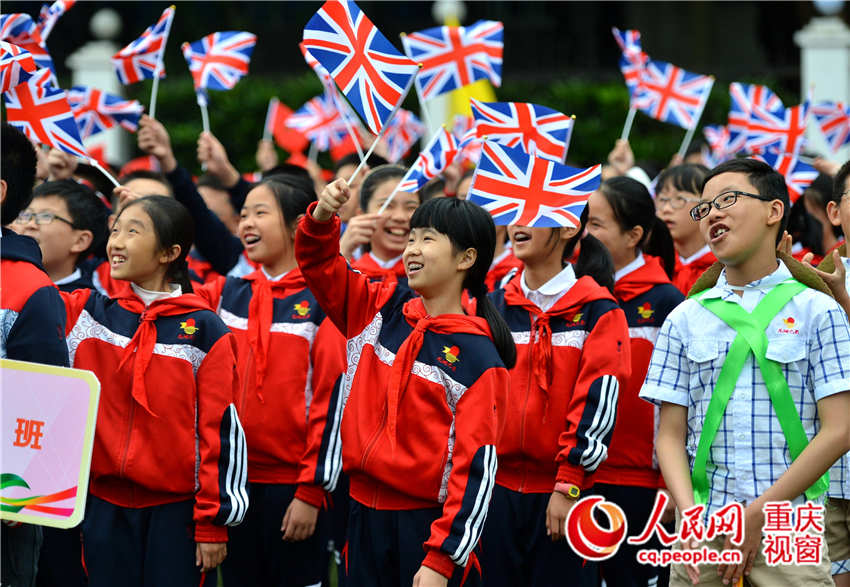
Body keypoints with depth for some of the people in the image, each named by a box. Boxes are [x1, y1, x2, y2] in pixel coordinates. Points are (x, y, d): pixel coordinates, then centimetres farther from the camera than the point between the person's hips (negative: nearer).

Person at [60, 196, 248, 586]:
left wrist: (213, 522, -6)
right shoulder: (86, 314, 7)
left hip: (176, 509, -3)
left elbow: (220, 428, -3)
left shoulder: (204, 330, -2)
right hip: (104, 506, 3)